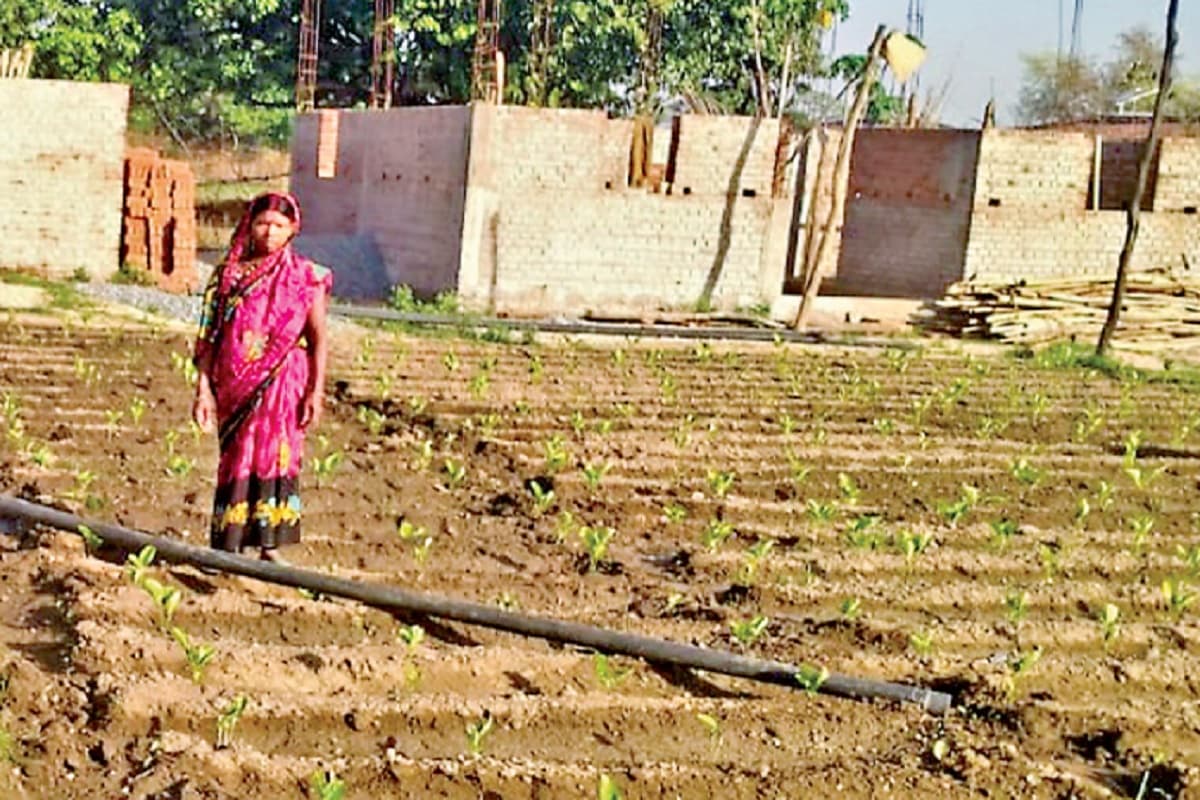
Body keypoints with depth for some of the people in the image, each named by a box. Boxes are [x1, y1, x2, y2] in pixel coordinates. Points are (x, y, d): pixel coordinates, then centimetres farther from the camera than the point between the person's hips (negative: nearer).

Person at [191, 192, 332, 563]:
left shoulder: (306, 277, 1)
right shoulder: (229, 274, 4)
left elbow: (319, 339, -1)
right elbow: (210, 337, 4)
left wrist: (316, 393, -7)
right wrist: (204, 389, -2)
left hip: (283, 386, -1)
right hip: (236, 388, 1)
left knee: (276, 458, 0)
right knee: (236, 460, 4)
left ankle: (269, 544, 8)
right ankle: (228, 545, 11)